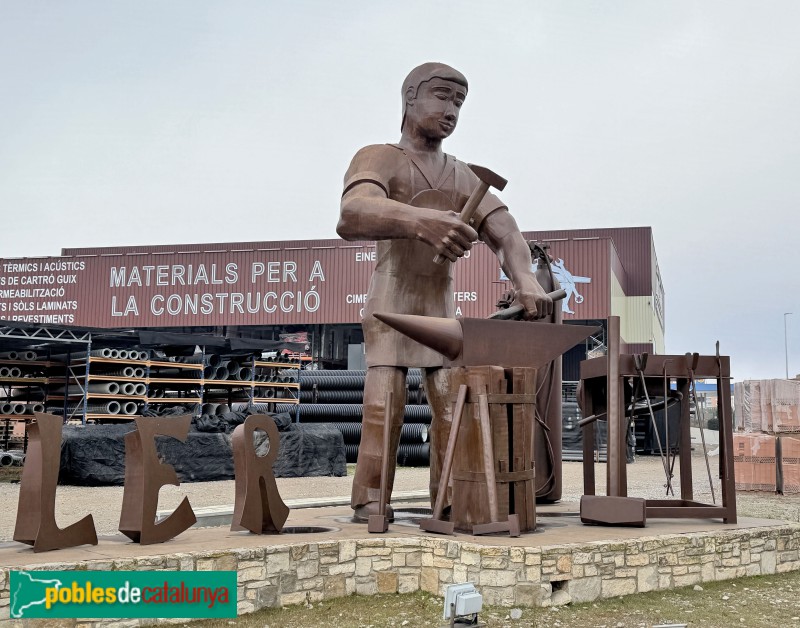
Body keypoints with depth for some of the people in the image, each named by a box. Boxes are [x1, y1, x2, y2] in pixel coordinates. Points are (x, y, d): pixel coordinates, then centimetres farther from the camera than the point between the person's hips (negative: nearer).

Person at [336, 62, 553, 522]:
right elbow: (352, 216, -33)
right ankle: (370, 500, -10)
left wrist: (526, 280, -31)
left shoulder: (465, 177, 7)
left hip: (443, 308, 5)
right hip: (391, 305, -5)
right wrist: (420, 220, -54)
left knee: (453, 403, -2)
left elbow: (505, 232, -7)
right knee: (385, 402, -15)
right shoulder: (378, 159, -10)